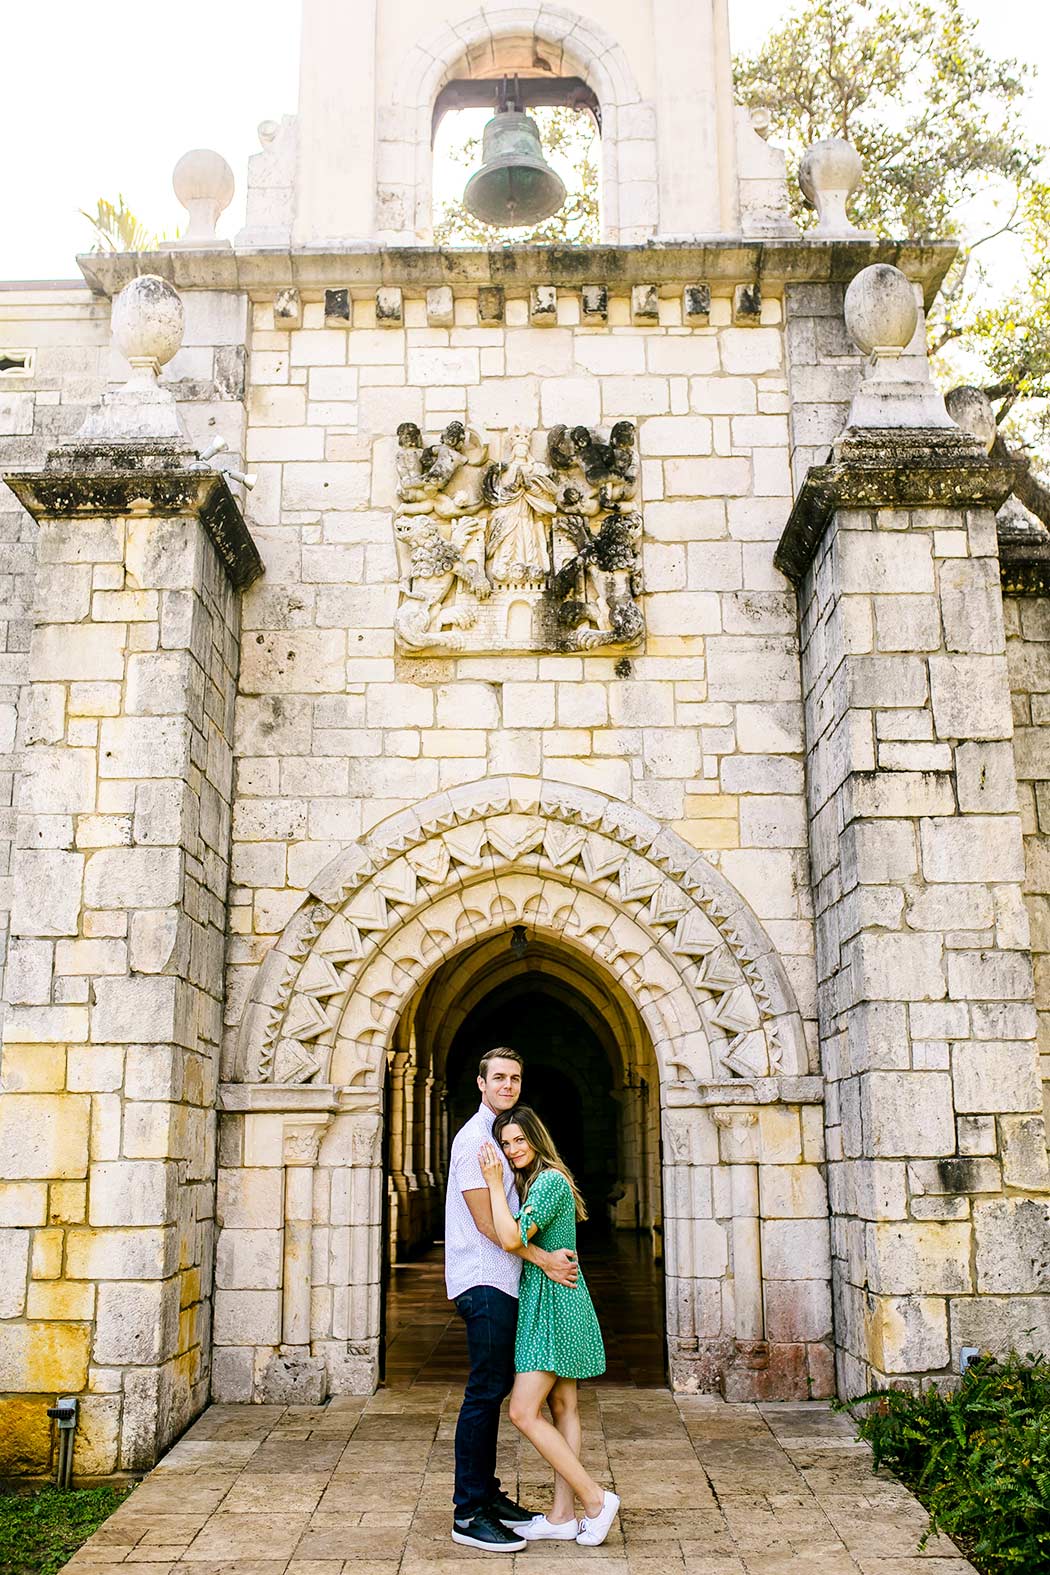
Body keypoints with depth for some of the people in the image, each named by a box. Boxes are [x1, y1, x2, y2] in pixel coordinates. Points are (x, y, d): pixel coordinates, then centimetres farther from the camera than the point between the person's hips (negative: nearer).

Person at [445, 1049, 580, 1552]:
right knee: (485, 1392, -8)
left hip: (502, 1281, 10)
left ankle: (487, 1493, 23)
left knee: (496, 1388, 14)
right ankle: (468, 1514, -3)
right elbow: (486, 1221, -17)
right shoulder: (474, 1138, -12)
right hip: (483, 1281, -10)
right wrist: (544, 1259, -16)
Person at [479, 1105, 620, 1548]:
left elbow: (512, 1238, -26)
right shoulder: (536, 1181, 15)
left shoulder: (550, 1181, -17)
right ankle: (562, 1517, 15)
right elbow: (513, 1236, 21)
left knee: (523, 1412, -9)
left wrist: (495, 1183, -20)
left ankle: (595, 1500, -4)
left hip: (553, 1303, -10)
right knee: (563, 1409, 10)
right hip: (546, 1302, 10)